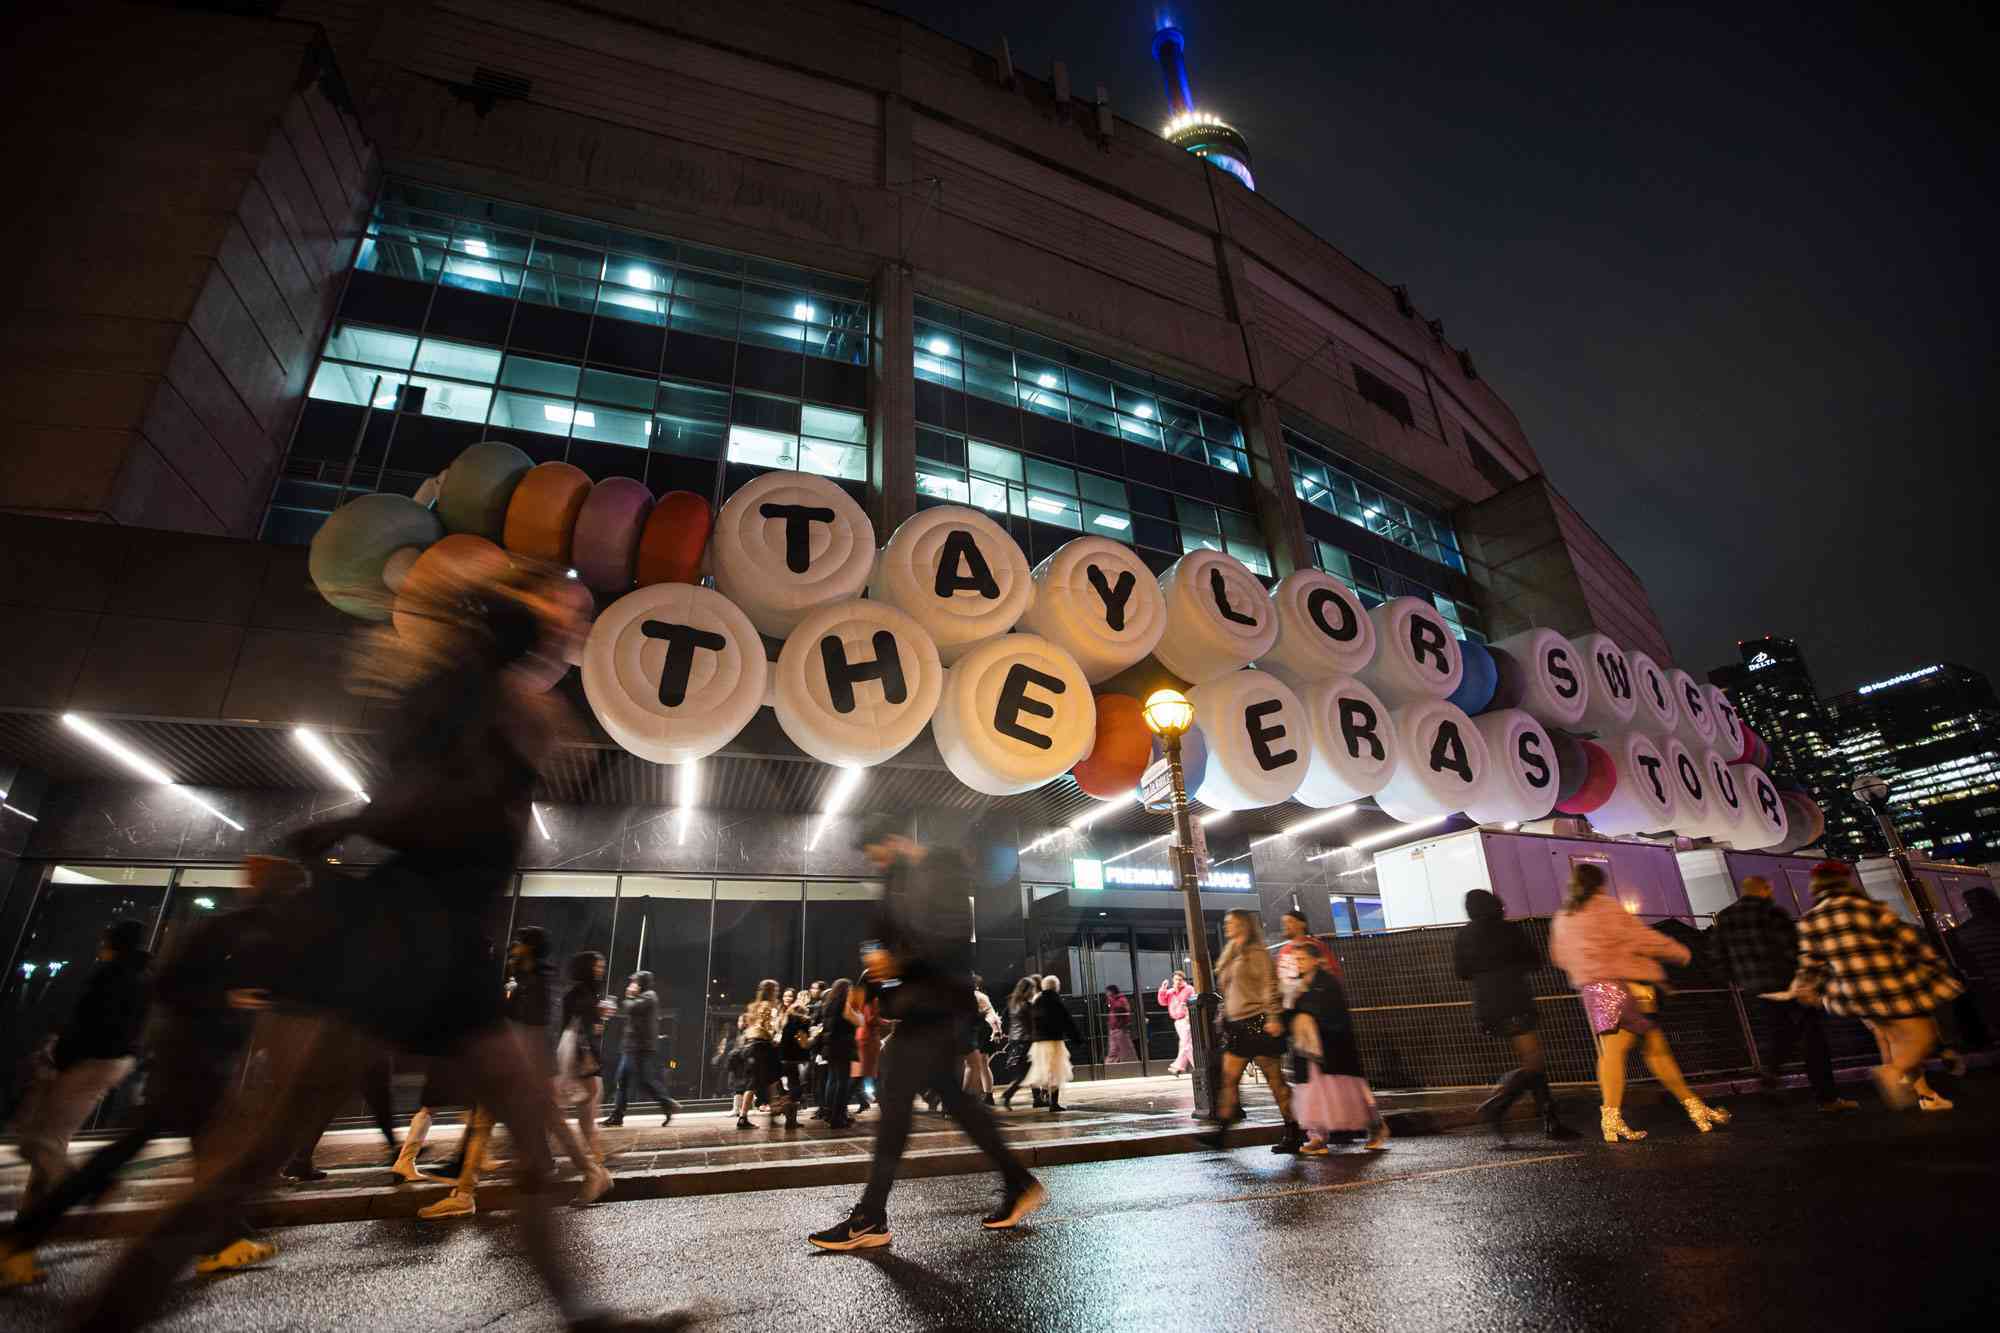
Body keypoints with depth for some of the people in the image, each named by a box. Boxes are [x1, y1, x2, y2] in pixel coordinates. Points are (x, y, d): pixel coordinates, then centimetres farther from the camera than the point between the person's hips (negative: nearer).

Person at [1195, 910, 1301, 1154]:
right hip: (1237, 1024, 8)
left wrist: (1273, 1018, -20)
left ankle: (1292, 1132, 10)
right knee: (1229, 1077, 3)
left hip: (1257, 1021, -8)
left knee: (1274, 1078, 0)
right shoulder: (1230, 956, 17)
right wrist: (1225, 1019, 19)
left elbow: (1269, 986, -13)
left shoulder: (1257, 953, -7)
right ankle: (1221, 1130, 4)